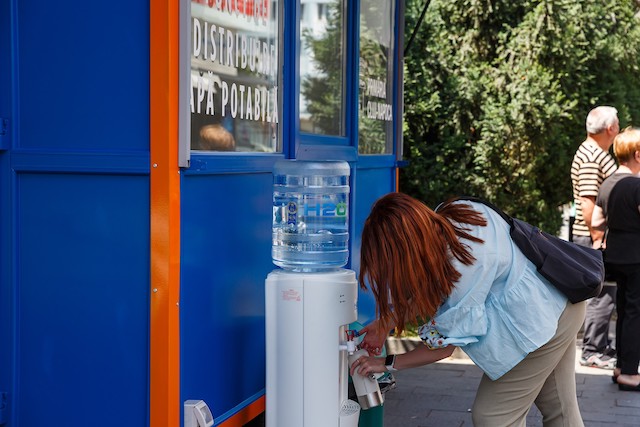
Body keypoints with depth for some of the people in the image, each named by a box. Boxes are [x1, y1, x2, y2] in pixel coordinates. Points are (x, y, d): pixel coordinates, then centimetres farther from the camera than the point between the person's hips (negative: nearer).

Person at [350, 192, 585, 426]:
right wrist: (384, 325, 4)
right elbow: (432, 295, 4)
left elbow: (444, 346, -20)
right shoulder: (447, 218, -11)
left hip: (540, 318, -9)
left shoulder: (467, 266, -34)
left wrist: (387, 363, -9)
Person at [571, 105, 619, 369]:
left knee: (606, 292, 16)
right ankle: (593, 352, 1)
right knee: (604, 294, -7)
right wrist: (599, 238, -22)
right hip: (594, 238, -10)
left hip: (602, 236, 10)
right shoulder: (590, 157, -17)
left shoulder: (599, 153, 16)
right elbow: (588, 204, -23)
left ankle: (601, 345, 26)